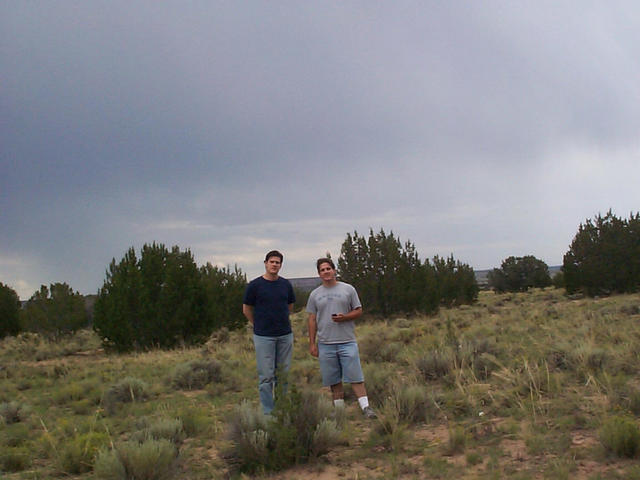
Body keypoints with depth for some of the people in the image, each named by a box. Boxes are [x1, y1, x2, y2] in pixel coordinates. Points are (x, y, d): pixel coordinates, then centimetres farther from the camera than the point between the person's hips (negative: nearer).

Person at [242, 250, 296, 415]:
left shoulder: (286, 284, 6)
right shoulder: (255, 285, -5)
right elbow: (246, 310, 4)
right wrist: (259, 325, 9)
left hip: (285, 335, 4)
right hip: (263, 337, -4)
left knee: (284, 373, 10)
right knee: (266, 375, -3)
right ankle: (268, 412, 4)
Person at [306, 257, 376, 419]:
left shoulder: (348, 289, 4)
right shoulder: (315, 294, 9)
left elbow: (358, 311, 6)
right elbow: (312, 319, 10)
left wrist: (344, 317, -14)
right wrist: (312, 343, 5)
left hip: (347, 341, -2)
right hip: (325, 344, 2)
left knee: (355, 376, -5)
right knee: (333, 379, 7)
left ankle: (366, 406, -1)